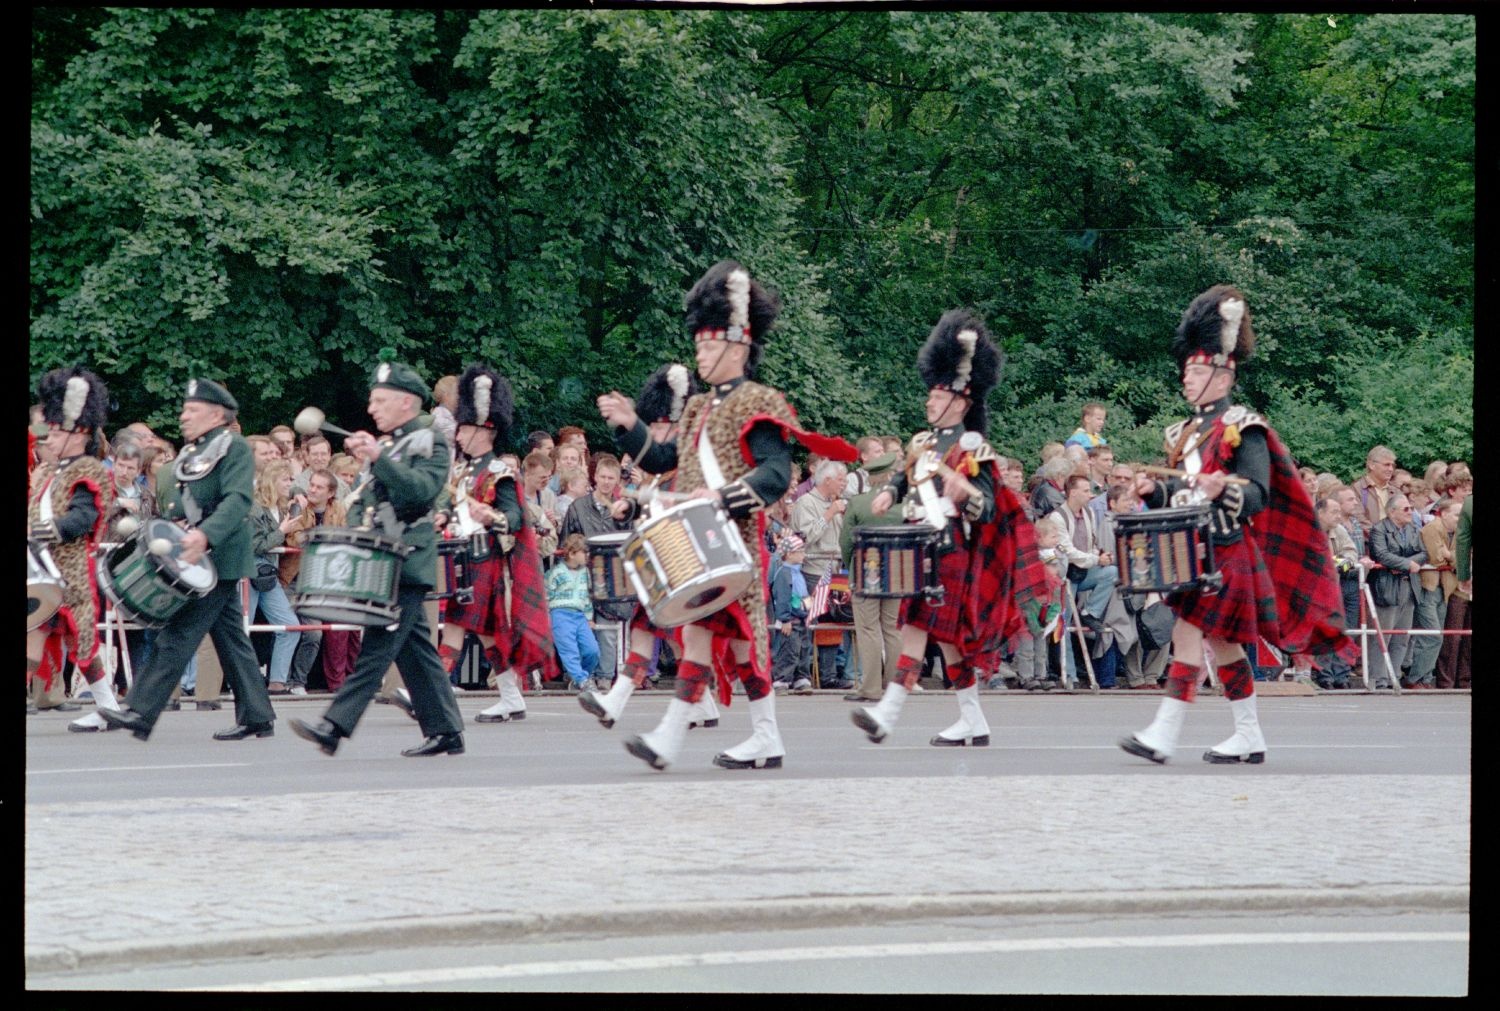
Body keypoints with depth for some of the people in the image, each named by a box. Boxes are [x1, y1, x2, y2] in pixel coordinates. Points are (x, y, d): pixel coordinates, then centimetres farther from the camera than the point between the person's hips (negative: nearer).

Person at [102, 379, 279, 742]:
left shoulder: (234, 448, -9)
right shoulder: (190, 454, 18)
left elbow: (238, 499, -23)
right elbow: (175, 507, 23)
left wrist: (205, 535, -36)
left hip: (218, 559, -9)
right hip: (199, 561, 9)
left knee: (178, 635, -11)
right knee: (232, 640, 11)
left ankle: (141, 712, -14)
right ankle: (257, 717, 15)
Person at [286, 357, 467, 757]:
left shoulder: (430, 443, -6)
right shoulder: (385, 443, 18)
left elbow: (423, 489, -24)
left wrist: (378, 459, -30)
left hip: (407, 563, -9)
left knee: (378, 645, -13)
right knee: (415, 648, 8)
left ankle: (334, 727, -20)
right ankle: (445, 732, 12)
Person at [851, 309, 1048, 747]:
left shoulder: (974, 451, -7)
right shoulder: (923, 443, 14)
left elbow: (989, 509, -9)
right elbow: (906, 477, 28)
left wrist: (966, 491, -30)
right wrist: (889, 493, 7)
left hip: (951, 550, -8)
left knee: (919, 623, -16)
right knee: (945, 634, 9)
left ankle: (887, 714, -23)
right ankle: (973, 724, 15)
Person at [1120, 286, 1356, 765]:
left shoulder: (1243, 429, -9)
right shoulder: (1187, 432, 16)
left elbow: (1258, 495, -14)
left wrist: (1223, 489, -33)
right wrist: (1155, 490, 3)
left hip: (1226, 553, -9)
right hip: (1193, 551, 9)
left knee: (1189, 633, -15)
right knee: (1222, 642, 11)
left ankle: (1163, 734, -19)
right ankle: (1249, 738, 17)